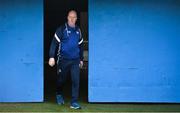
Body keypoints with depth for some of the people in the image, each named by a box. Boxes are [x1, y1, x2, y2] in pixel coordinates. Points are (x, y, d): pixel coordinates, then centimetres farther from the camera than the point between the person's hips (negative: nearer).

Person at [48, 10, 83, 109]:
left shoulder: (78, 30, 11)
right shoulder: (62, 29, -5)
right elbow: (54, 43, -10)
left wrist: (81, 59, 22)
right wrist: (52, 57, -18)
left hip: (75, 60, 3)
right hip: (63, 60, -3)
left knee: (76, 80, -6)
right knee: (61, 79, 11)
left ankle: (74, 102, 0)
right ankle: (59, 95, 39)